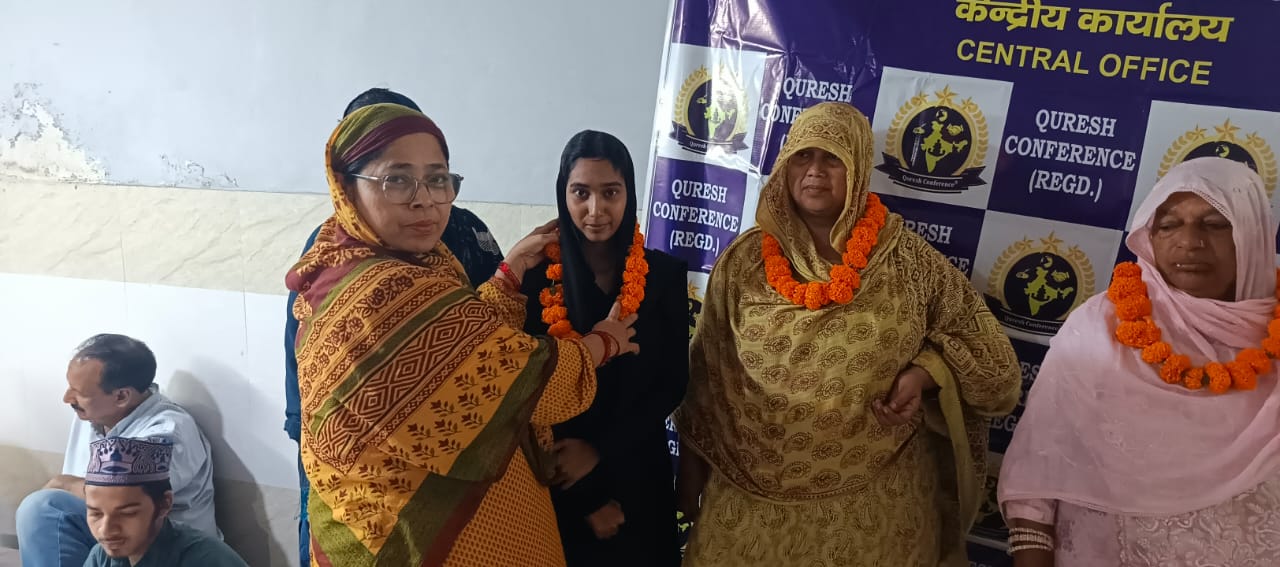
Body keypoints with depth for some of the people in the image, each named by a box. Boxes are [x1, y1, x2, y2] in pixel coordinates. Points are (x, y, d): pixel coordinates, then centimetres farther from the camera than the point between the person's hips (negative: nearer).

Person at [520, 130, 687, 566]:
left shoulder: (664, 274, -5)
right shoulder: (536, 275, -9)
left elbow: (673, 384, -4)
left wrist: (601, 451, -15)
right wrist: (587, 497, -8)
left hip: (637, 475, 2)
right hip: (558, 484, -1)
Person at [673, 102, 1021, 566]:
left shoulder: (906, 260, -5)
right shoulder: (745, 261, -4)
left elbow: (986, 352, 5)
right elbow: (706, 373, 2)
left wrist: (925, 373, -14)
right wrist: (693, 467, 6)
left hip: (873, 500, 0)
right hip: (757, 492, 1)